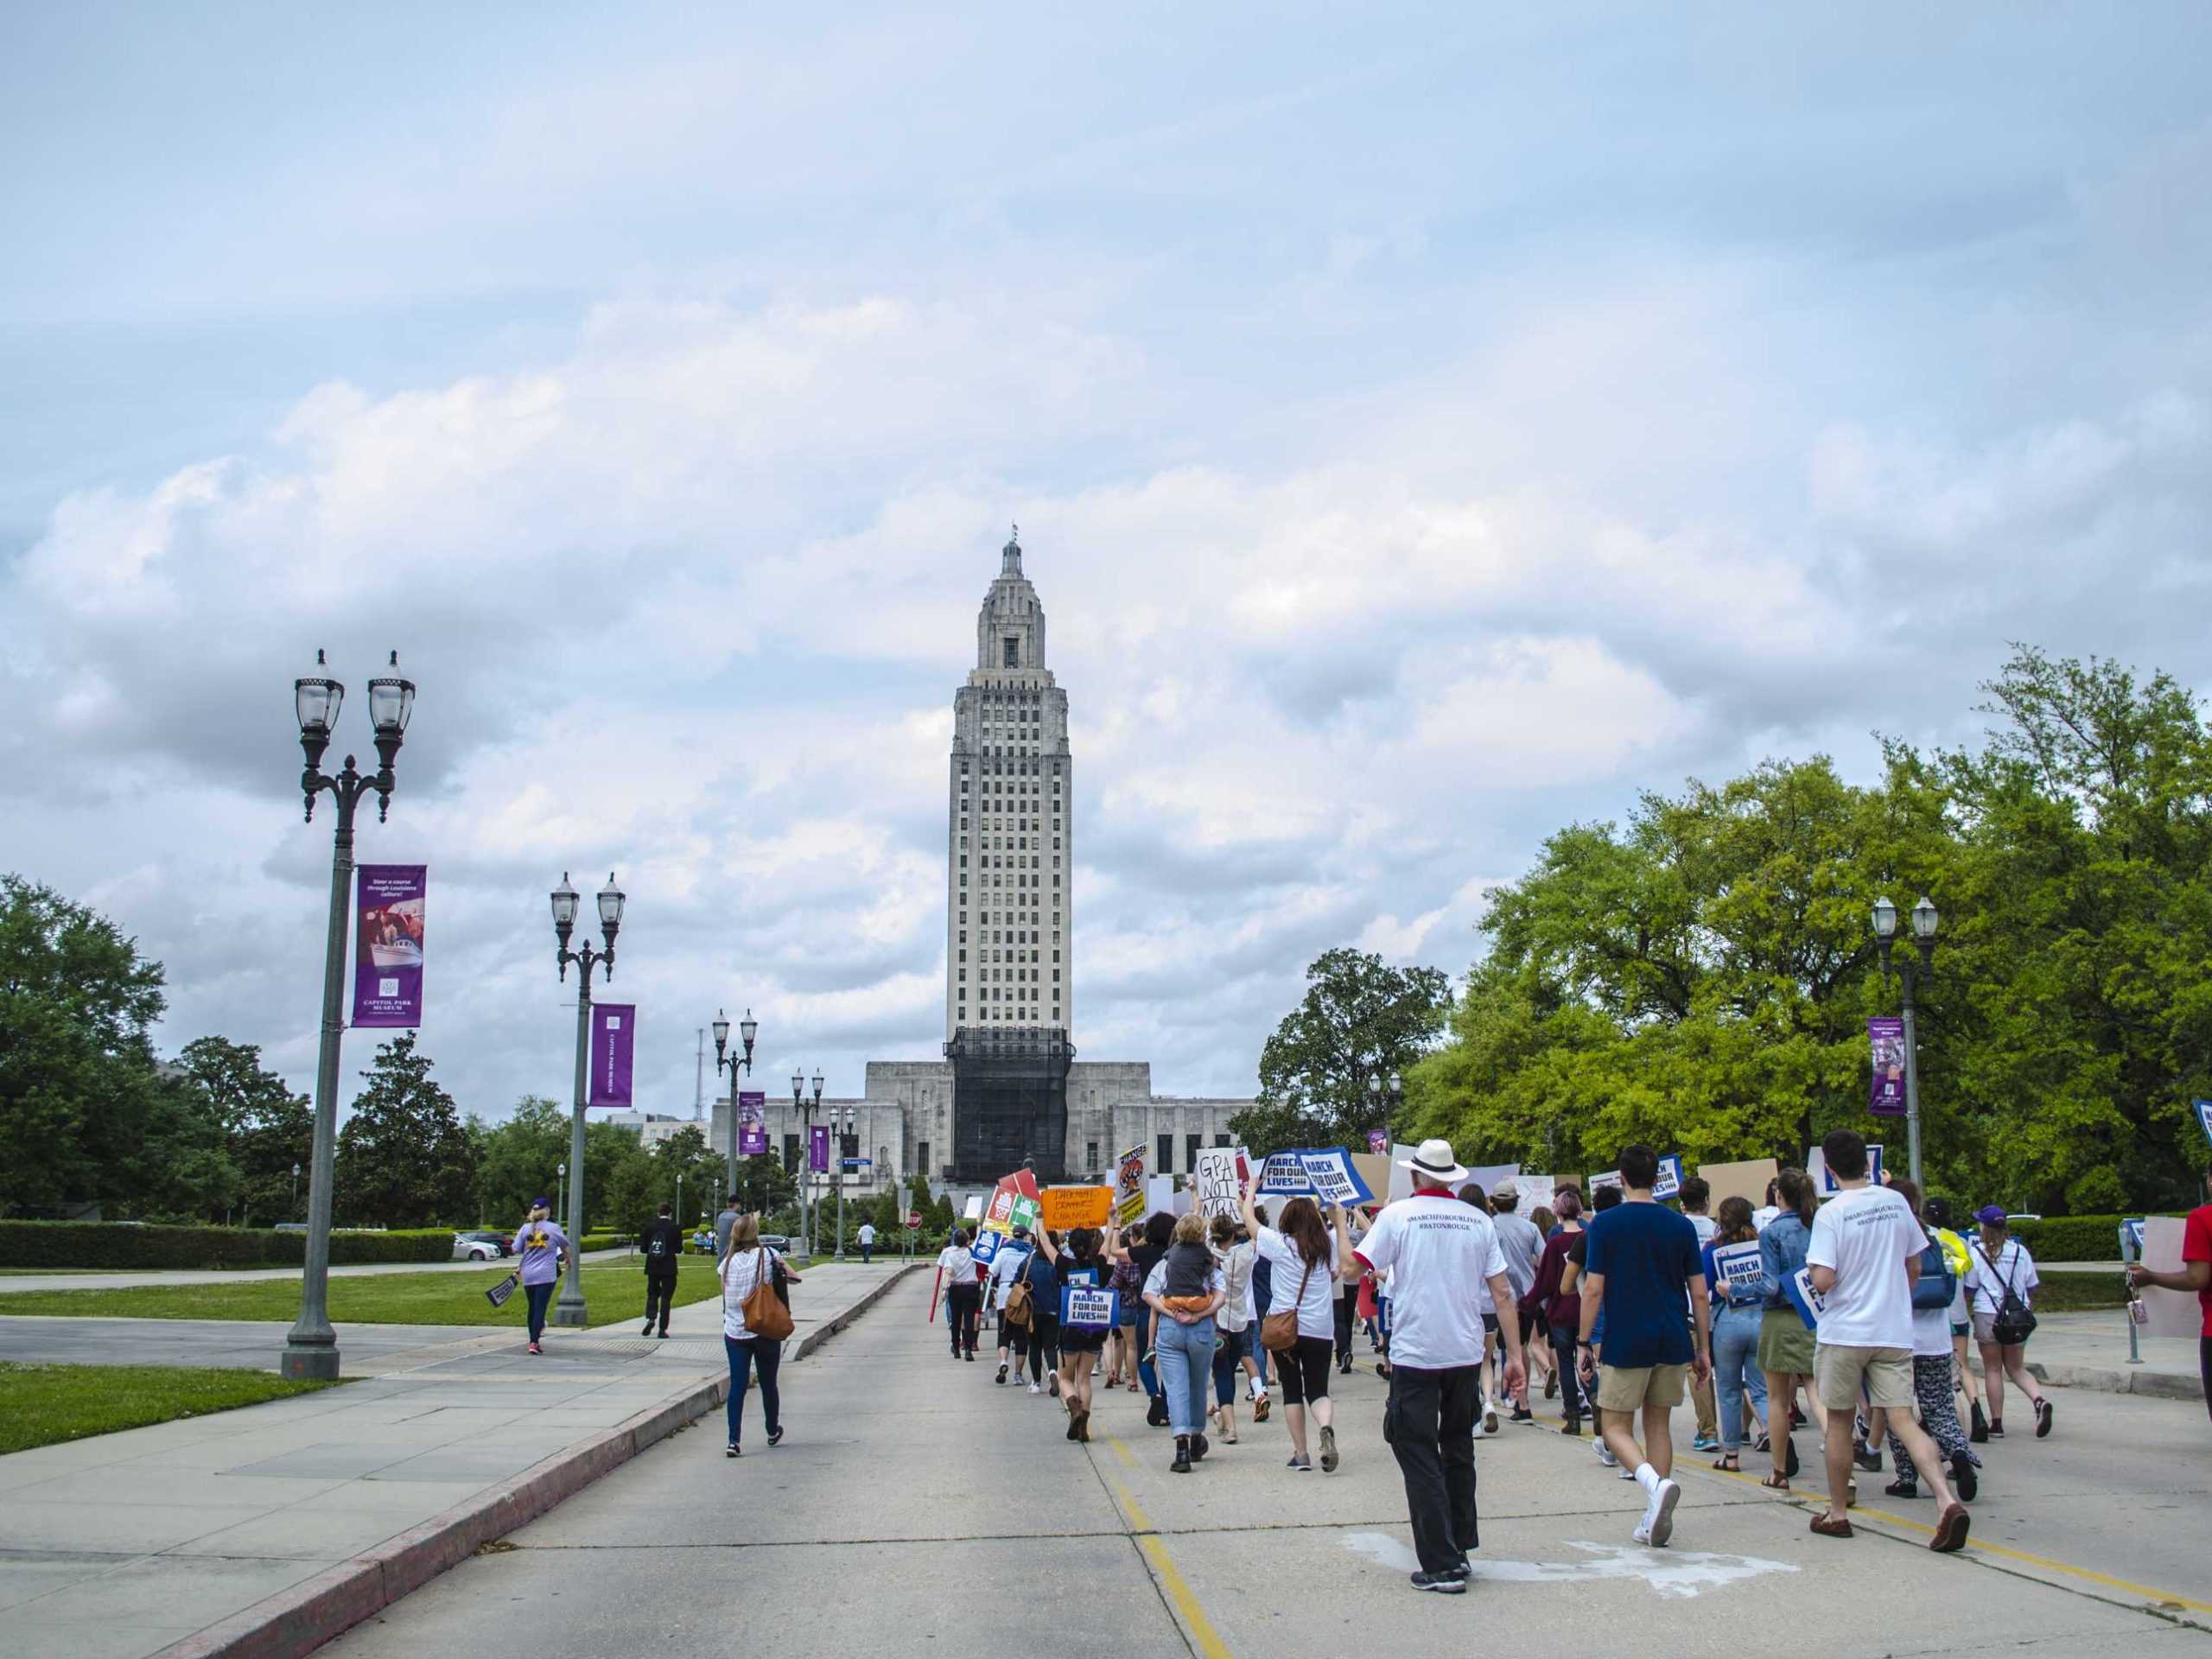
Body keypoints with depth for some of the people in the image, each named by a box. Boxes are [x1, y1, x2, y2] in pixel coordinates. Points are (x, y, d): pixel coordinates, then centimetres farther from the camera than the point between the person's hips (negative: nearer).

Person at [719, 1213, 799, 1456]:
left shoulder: (728, 1260, -2)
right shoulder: (768, 1256, -9)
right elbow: (794, 1278, -6)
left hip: (734, 1333, 2)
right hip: (765, 1331, -2)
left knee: (737, 1386, 1)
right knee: (768, 1384, 15)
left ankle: (733, 1441, -11)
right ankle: (773, 1432, 34)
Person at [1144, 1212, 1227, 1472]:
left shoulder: (1163, 1263, 10)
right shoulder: (1211, 1264, 7)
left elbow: (1148, 1295, -2)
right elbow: (1220, 1296, -8)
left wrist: (1168, 1313, -11)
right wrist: (1199, 1315, -13)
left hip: (1169, 1328, -1)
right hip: (1202, 1330, 1)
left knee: (1175, 1388, -4)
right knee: (1198, 1387, 18)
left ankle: (1182, 1447, -19)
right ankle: (1196, 1441, 35)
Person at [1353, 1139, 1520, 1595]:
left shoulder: (1398, 1214, -7)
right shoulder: (1479, 1219, 3)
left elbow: (1352, 1268, -8)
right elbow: (1502, 1293, 2)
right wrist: (1514, 1356, 6)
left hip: (1414, 1355, -4)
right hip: (1467, 1352, 4)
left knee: (1420, 1458, 2)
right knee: (1458, 1451, 20)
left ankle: (1442, 1566, -2)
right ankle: (1460, 1551, 27)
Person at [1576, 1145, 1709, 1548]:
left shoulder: (1605, 1224, -6)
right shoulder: (1681, 1226, 4)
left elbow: (1593, 1290, -9)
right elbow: (1699, 1293, 4)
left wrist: (1585, 1344, -2)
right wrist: (1702, 1348, 12)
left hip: (1624, 1344, -4)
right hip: (1673, 1343, 4)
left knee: (1615, 1427, 6)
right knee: (1658, 1424, 15)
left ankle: (1655, 1483, -21)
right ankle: (1657, 1518, 12)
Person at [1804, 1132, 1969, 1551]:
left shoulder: (1831, 1213, -13)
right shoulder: (1896, 1202, 3)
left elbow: (1823, 1280, -19)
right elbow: (1914, 1268, 12)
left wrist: (1814, 1270, 3)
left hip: (1844, 1332, -4)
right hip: (1894, 1332, 4)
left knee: (1839, 1422, 10)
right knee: (1903, 1420, -1)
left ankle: (1837, 1513, 20)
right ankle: (1947, 1501, -20)